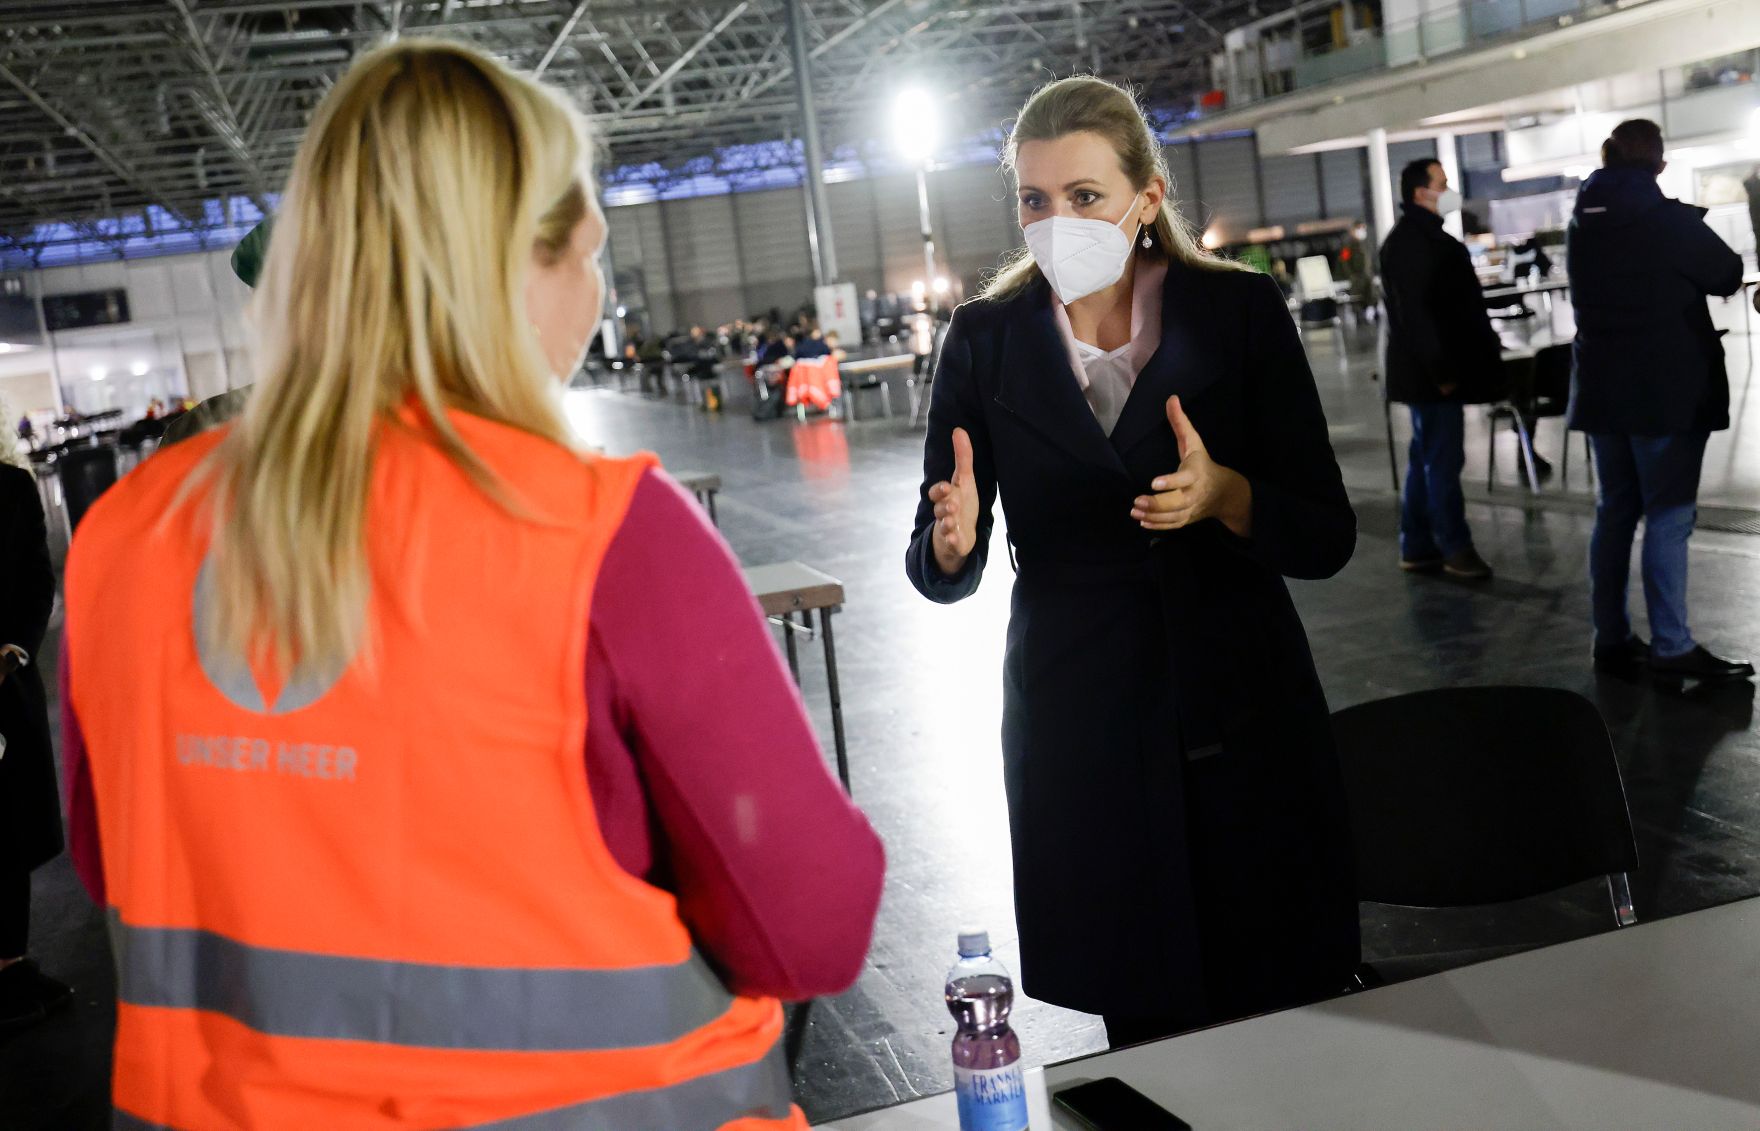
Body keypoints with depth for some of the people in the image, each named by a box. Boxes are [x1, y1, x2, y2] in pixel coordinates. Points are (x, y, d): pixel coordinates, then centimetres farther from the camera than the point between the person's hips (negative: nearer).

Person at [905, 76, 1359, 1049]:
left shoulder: (1241, 312, -3)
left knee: (1287, 1024, 7)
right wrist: (953, 540, -22)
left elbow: (1327, 541, -5)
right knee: (1142, 1031, 9)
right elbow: (939, 575, 0)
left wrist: (1222, 496, -24)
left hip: (1244, 718, 0)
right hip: (1081, 736, 1)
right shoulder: (985, 338, 0)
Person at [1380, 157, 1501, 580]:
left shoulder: (1427, 236, 17)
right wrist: (1440, 370, -22)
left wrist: (1486, 342, 18)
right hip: (1430, 373, -11)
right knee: (1443, 462, -4)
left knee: (1427, 459, 13)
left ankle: (1418, 548, 19)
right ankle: (1455, 548, 4)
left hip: (1438, 370, 11)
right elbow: (1415, 312, -22)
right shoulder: (1409, 243, -16)